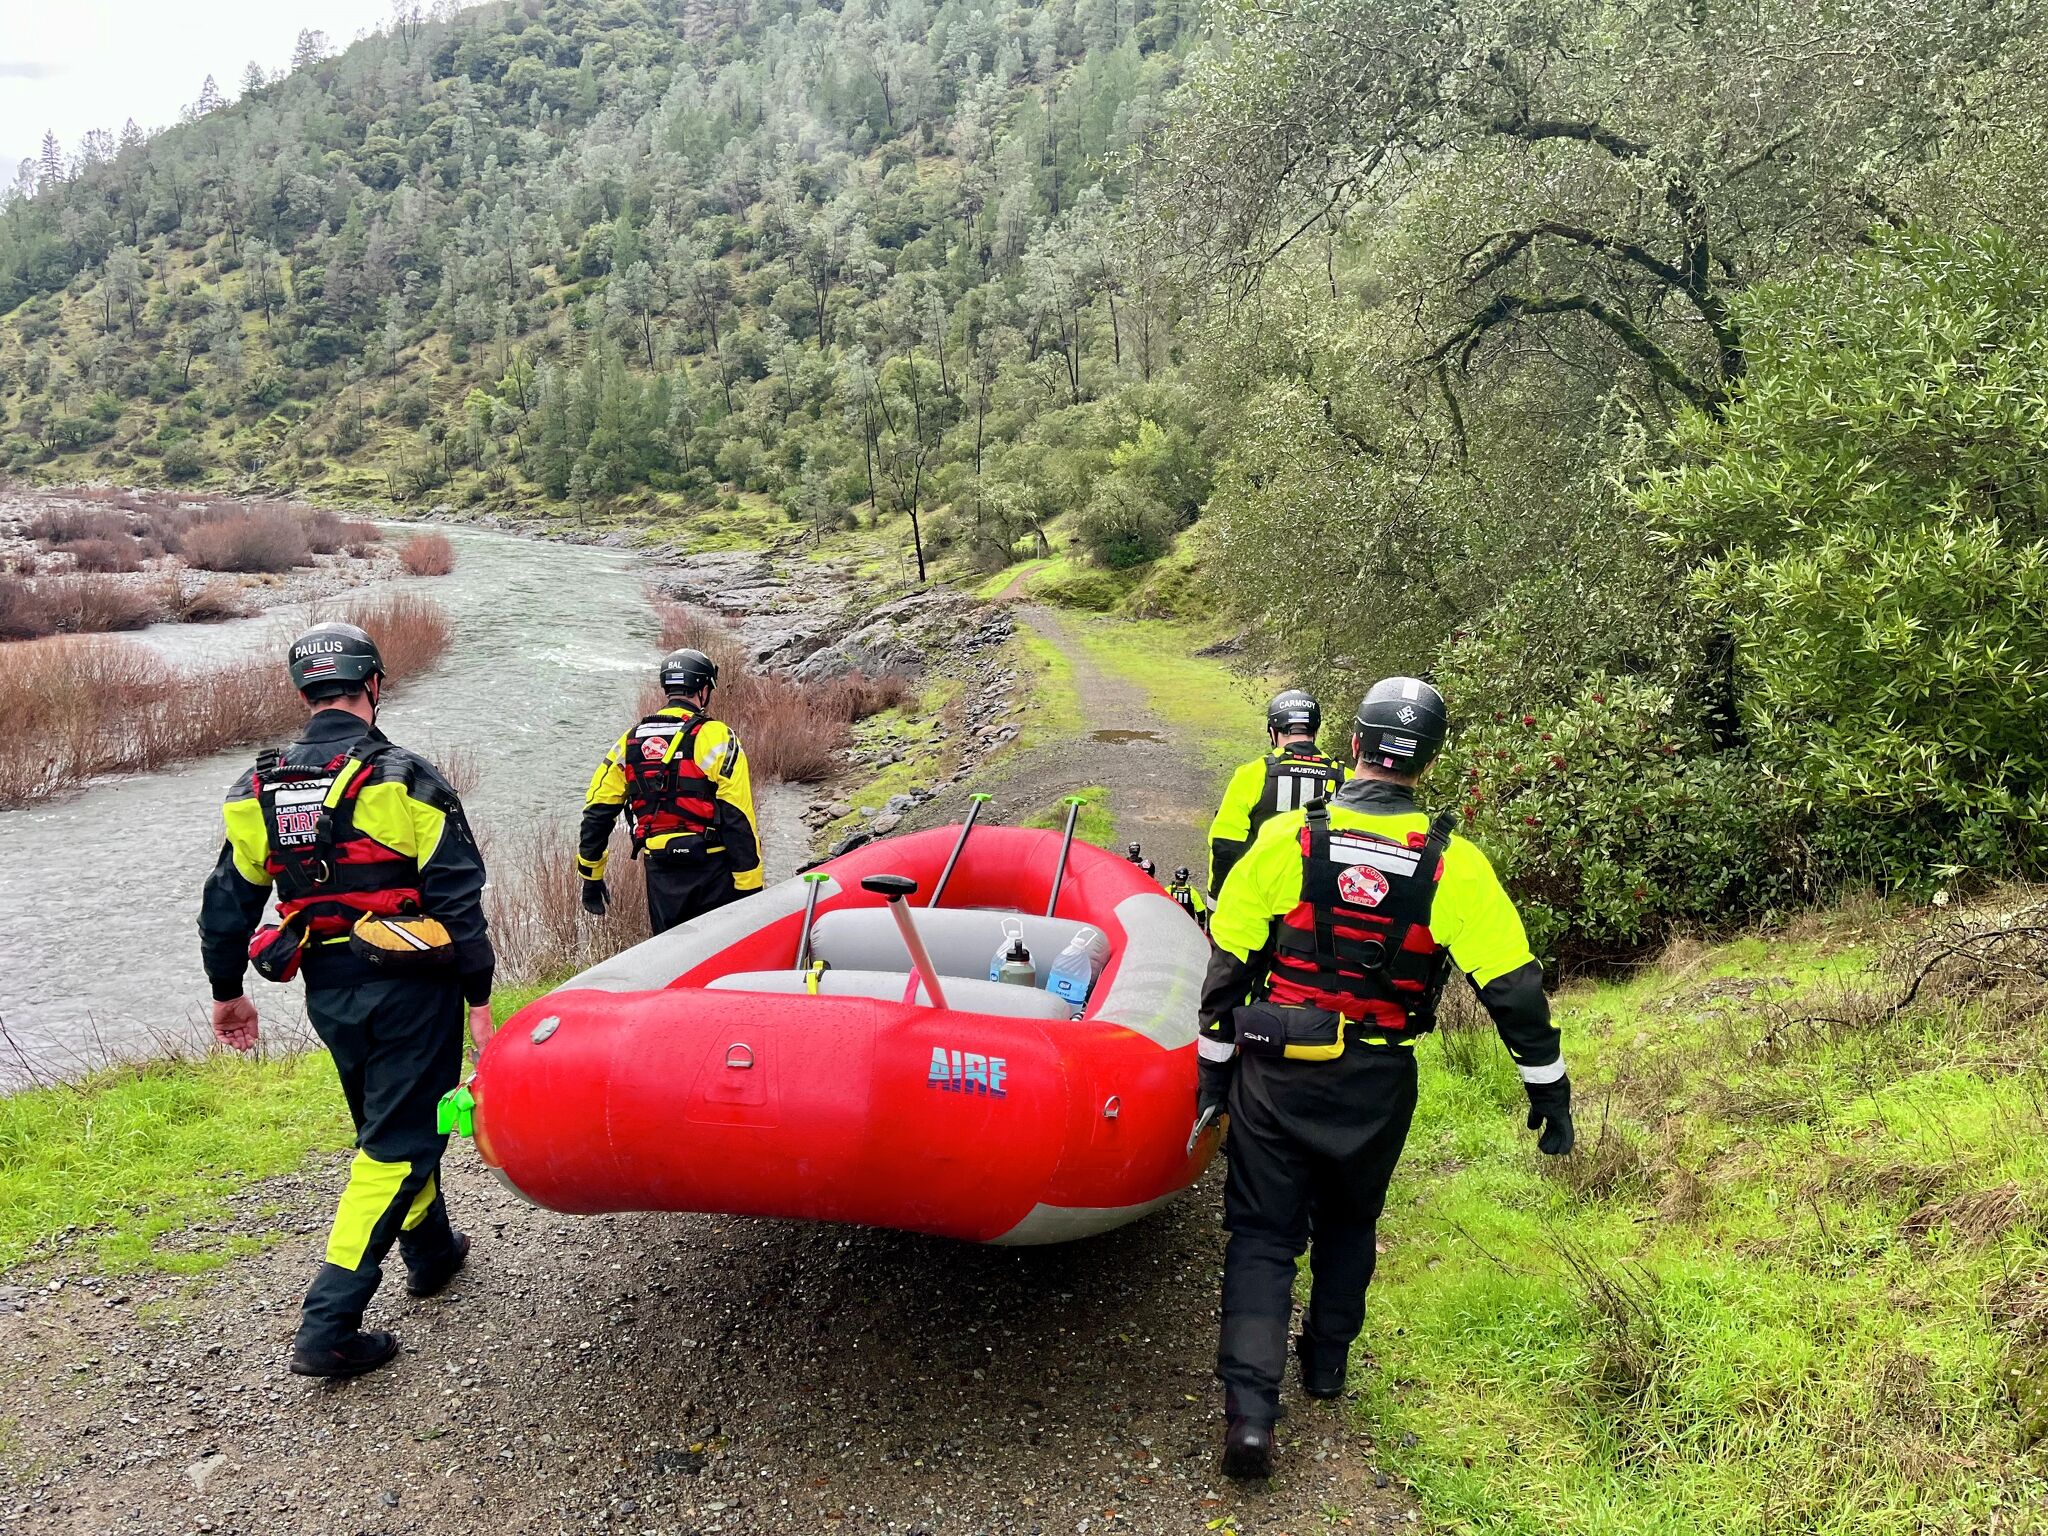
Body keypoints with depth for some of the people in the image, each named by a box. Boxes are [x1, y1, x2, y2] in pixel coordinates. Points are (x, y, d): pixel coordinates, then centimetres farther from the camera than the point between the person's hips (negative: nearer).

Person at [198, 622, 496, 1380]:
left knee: (388, 1126, 24)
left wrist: (227, 992, 23)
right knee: (397, 1145, 1)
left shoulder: (258, 792, 3)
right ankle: (328, 1325, -3)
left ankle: (431, 1252, 42)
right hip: (410, 988, -6)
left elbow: (227, 902, 10)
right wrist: (479, 997, -10)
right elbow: (458, 897, -16)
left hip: (329, 994, 6)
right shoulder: (405, 781, -13)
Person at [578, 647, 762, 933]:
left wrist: (591, 877, 18)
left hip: (660, 874, 5)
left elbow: (596, 813, 9)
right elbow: (738, 820, -13)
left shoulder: (631, 741, 8)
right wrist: (751, 888, -10)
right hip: (712, 870, -4)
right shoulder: (717, 737, -8)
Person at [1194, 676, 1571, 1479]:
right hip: (1377, 1085, 2)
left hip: (1275, 1074, -1)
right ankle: (1327, 1361, 41)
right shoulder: (1453, 864, -7)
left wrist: (1215, 1066, 8)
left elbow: (1228, 963, -4)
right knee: (1348, 1222, 26)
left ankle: (1249, 1409, -3)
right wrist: (1549, 1088, 5)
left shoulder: (1287, 838, -8)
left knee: (1263, 1234, 7)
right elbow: (1512, 986, -5)